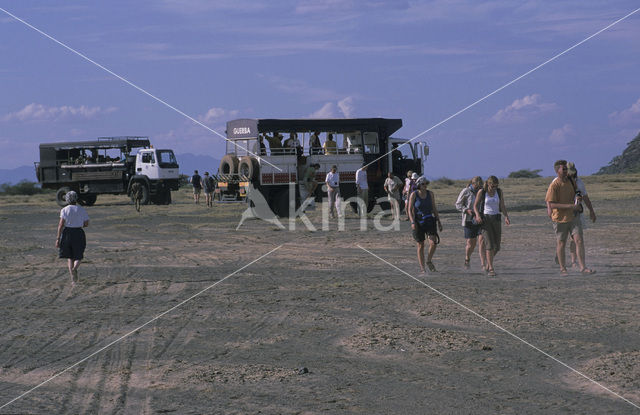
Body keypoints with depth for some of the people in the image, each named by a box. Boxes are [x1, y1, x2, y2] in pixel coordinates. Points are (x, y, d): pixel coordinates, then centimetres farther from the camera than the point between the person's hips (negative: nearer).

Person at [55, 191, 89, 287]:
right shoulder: (81, 209, 1)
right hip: (79, 233, 0)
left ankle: (73, 280, 7)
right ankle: (75, 268, -24)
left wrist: (58, 238, -9)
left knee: (69, 257, 13)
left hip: (67, 233, 0)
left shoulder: (65, 210, -5)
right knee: (78, 257, 11)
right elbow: (86, 224, 5)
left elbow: (61, 224, -11)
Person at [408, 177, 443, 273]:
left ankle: (429, 261, 8)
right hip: (418, 222, -2)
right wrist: (412, 222, -17)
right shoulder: (414, 195, -5)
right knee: (421, 246, 2)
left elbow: (434, 208, 11)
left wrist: (439, 222, 8)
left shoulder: (430, 194, 4)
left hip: (429, 221, 2)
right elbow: (410, 210, -5)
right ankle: (422, 268, 10)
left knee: (433, 242, -15)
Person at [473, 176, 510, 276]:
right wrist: (477, 215, -21)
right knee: (489, 244, -15)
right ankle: (490, 269, -15)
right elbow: (475, 206, -2)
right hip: (485, 219, -4)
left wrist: (506, 217, -12)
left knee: (496, 246, 3)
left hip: (496, 219, 4)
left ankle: (488, 260, 32)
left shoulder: (499, 191, 3)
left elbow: (502, 206, 4)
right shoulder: (481, 192, -6)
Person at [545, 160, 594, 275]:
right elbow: (551, 204, -21)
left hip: (572, 217, 5)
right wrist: (570, 206, -23)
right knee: (561, 243, 5)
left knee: (579, 240, -4)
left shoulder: (570, 181, 7)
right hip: (560, 218, -5)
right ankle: (563, 269, 17)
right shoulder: (554, 185, -14)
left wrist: (578, 199, -2)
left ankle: (582, 267, -3)